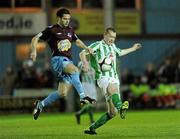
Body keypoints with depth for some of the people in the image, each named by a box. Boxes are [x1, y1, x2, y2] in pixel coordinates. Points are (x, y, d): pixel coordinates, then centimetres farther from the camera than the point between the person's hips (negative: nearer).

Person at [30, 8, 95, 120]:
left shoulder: (70, 30, 17)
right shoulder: (51, 30, -1)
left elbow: (77, 41, 34)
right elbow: (35, 39, 1)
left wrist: (86, 48, 16)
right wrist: (34, 51, -16)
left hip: (68, 61, 7)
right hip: (58, 59, -7)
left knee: (63, 93, 0)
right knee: (74, 70, -37)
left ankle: (41, 104, 19)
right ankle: (82, 96, -40)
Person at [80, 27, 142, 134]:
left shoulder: (112, 46, 21)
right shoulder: (98, 45, -2)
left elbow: (120, 52, 44)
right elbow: (82, 53, -12)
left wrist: (133, 48, 52)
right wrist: (85, 62, -32)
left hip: (114, 78, 7)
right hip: (104, 77, -7)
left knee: (112, 112, 0)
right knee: (114, 89, -42)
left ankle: (92, 128, 10)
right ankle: (121, 108, -72)